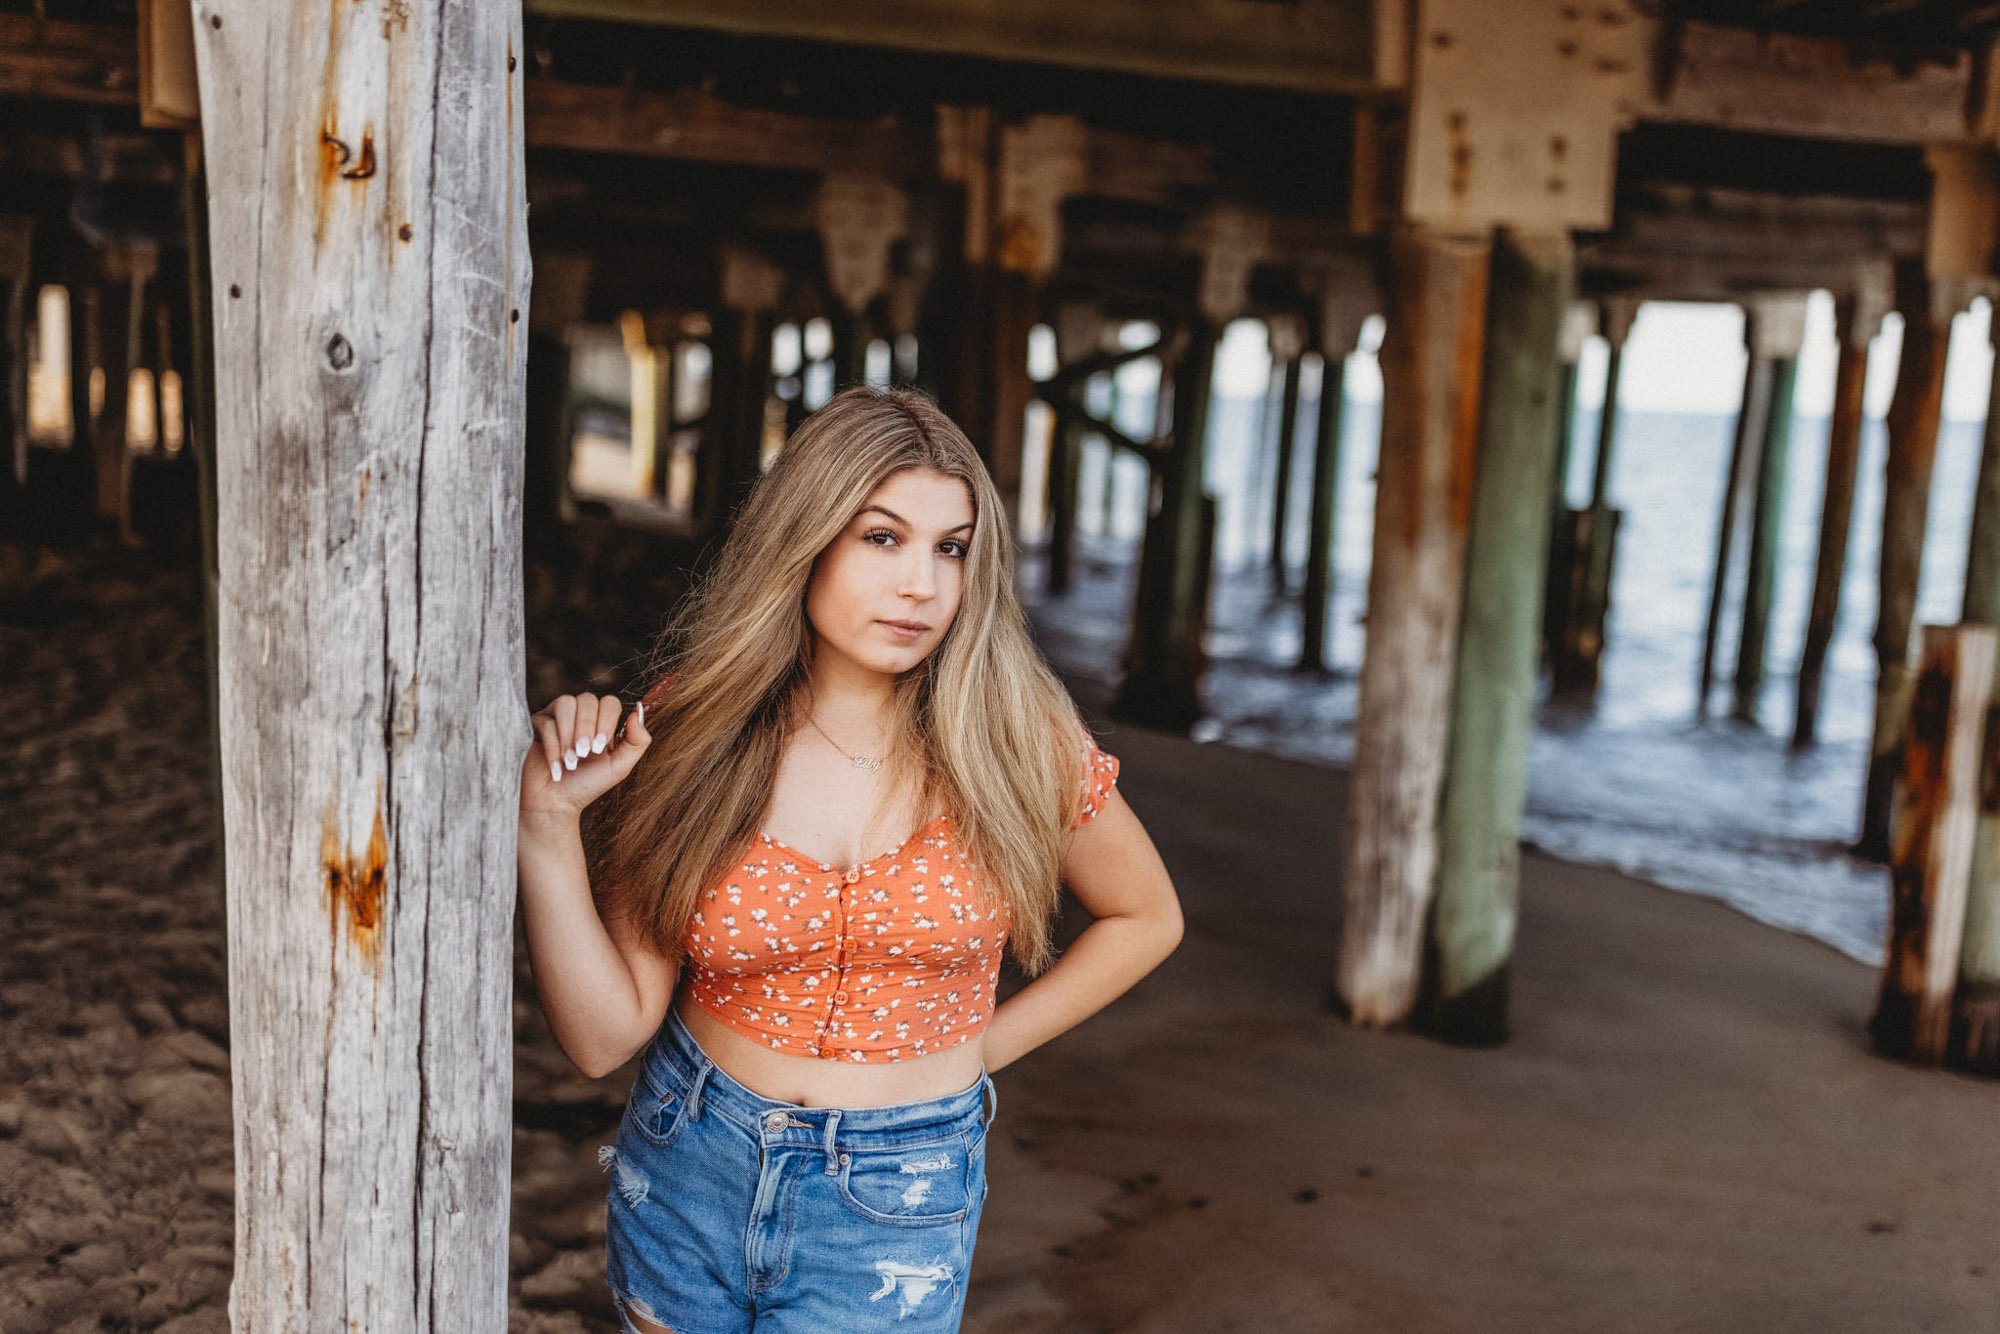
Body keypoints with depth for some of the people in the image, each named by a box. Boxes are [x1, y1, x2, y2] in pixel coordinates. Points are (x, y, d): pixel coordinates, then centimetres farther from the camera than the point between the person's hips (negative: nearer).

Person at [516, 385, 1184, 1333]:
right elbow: (604, 1035, -10)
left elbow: (1146, 917, 6)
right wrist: (549, 823, -20)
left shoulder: (1013, 740, -11)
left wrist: (977, 1049, 1)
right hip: (685, 1176, 2)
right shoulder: (692, 731, -9)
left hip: (893, 1216, -1)